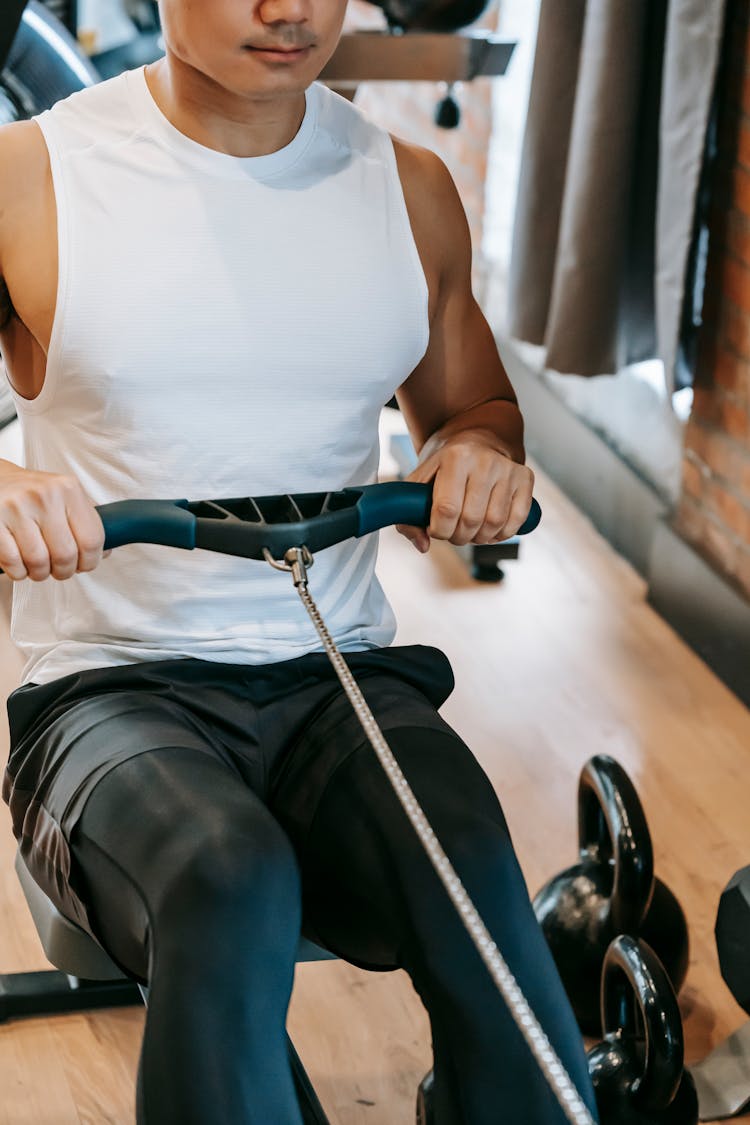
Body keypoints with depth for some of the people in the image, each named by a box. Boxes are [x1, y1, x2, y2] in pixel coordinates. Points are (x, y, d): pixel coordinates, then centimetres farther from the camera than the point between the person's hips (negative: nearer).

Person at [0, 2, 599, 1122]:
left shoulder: (410, 186, 12)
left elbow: (472, 401, 26)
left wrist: (478, 447, 1)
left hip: (344, 679, 3)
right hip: (112, 693, -2)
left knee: (472, 874, -30)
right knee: (226, 882, -36)